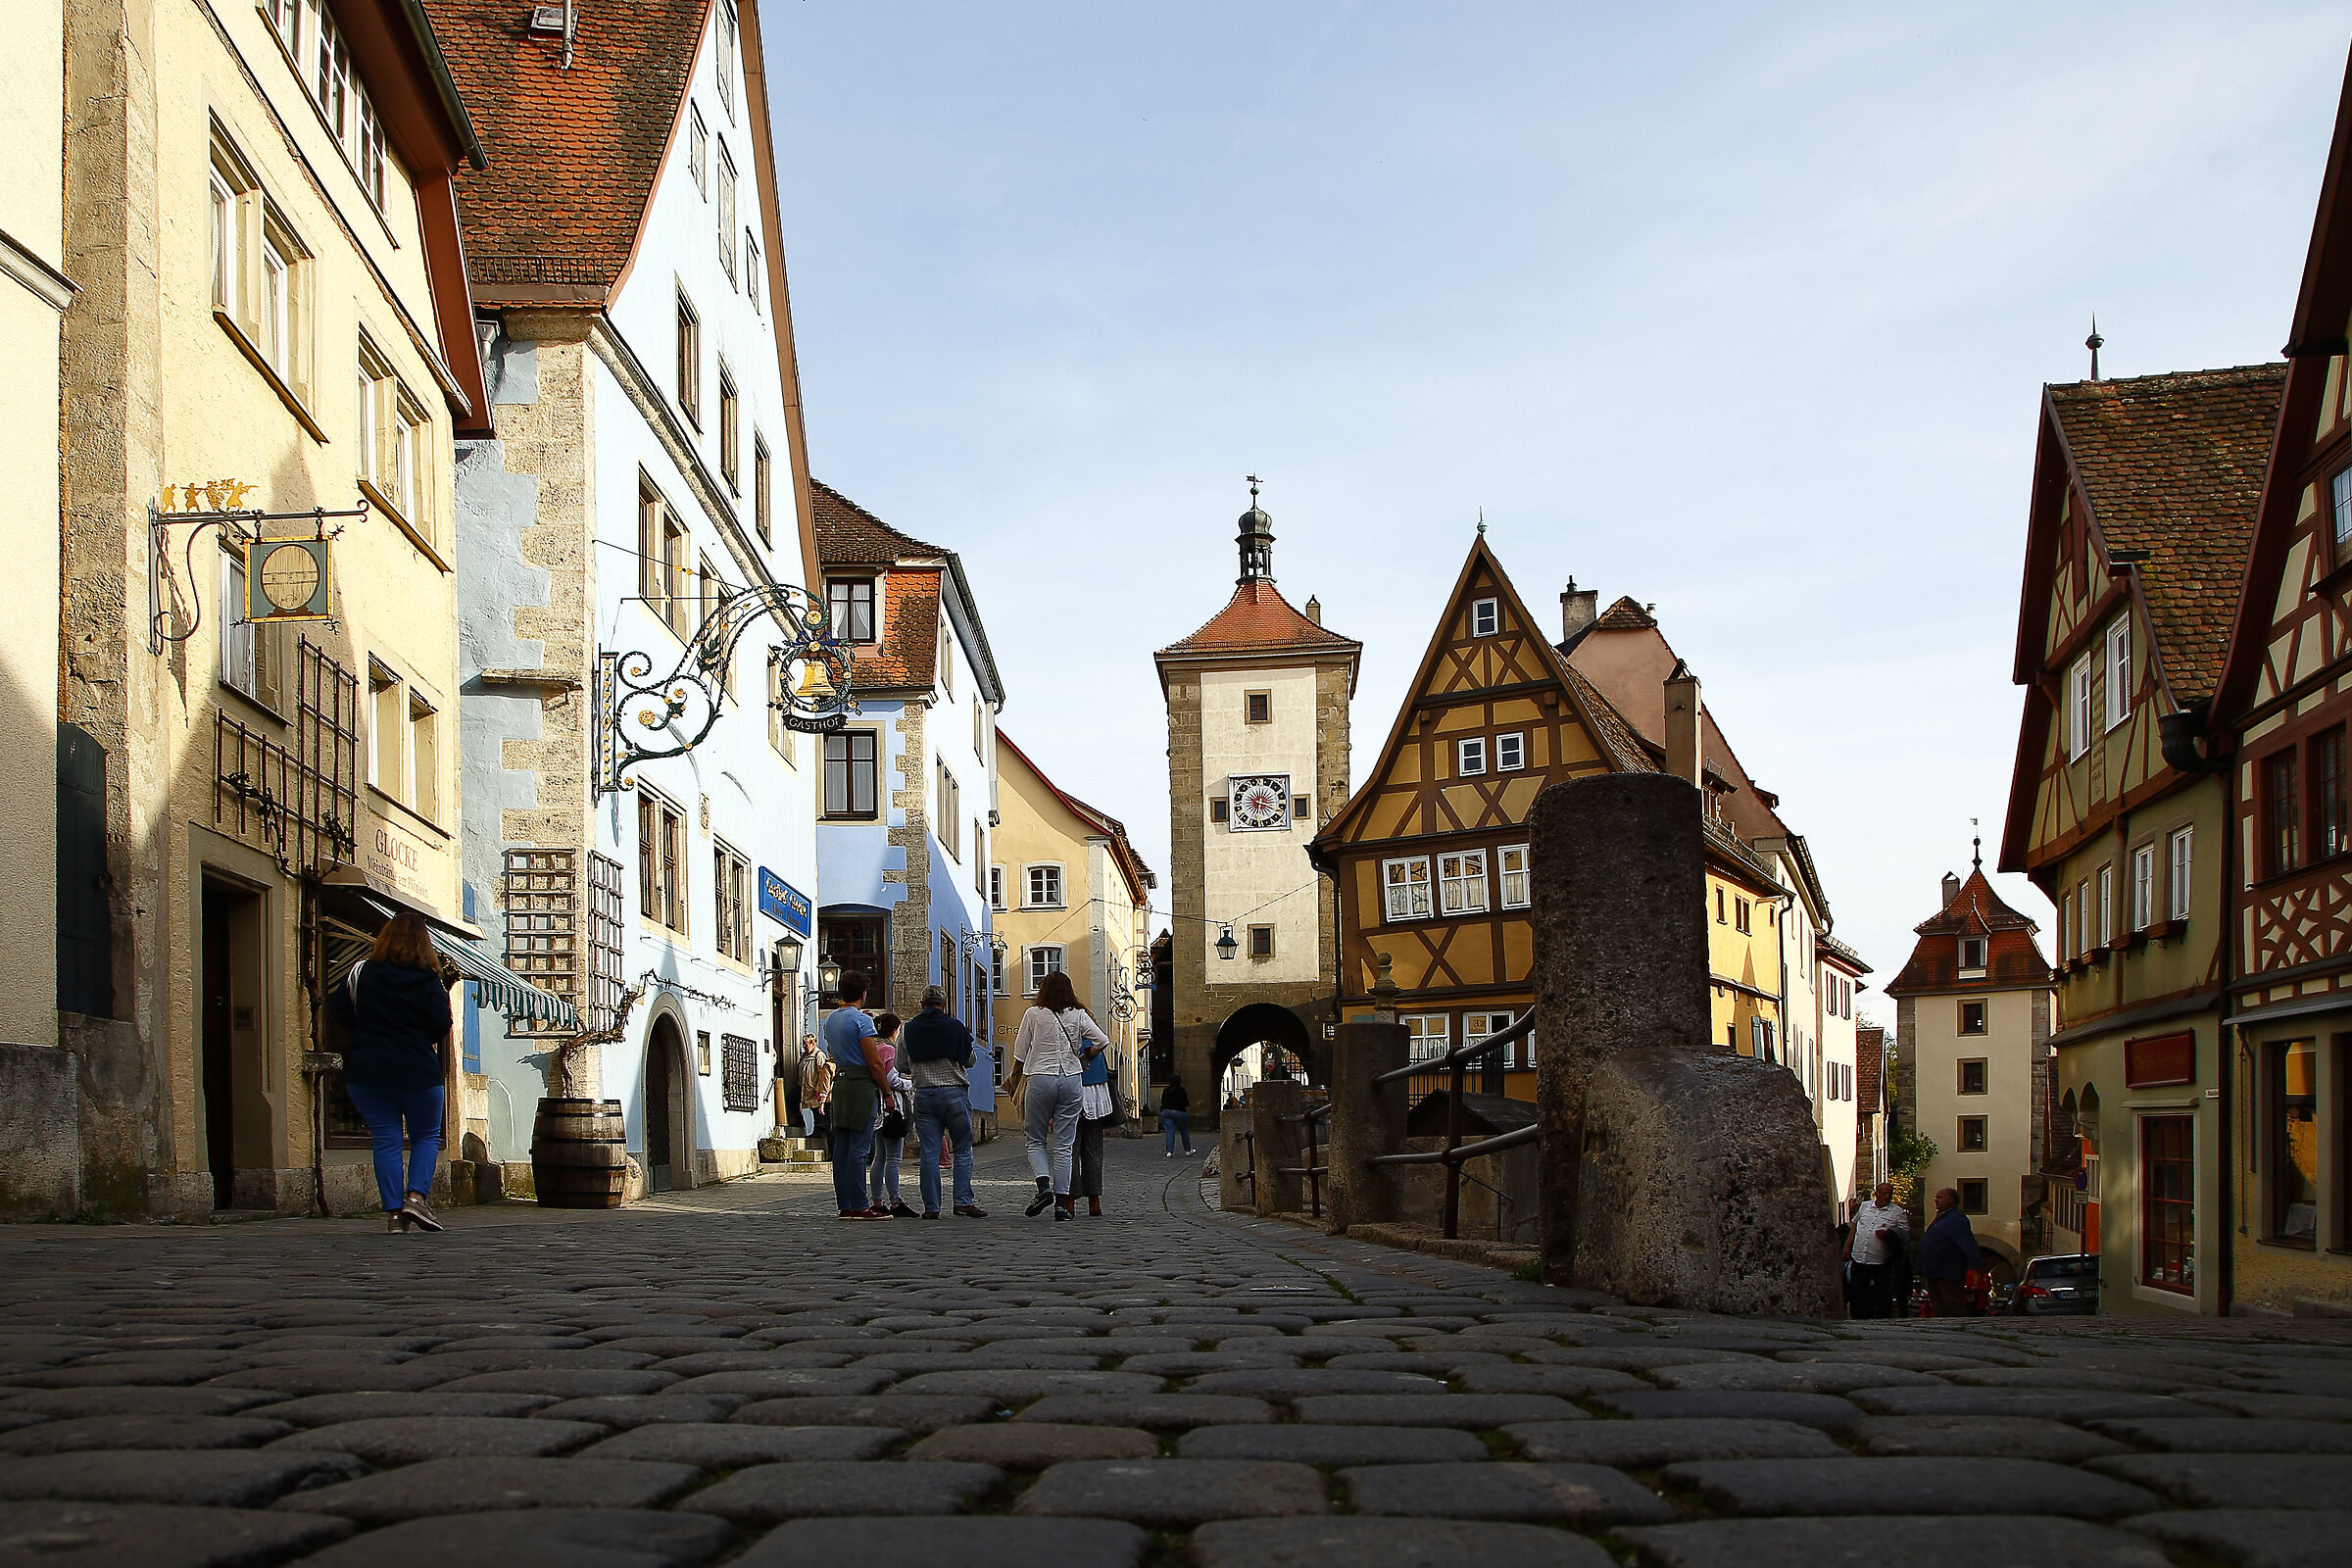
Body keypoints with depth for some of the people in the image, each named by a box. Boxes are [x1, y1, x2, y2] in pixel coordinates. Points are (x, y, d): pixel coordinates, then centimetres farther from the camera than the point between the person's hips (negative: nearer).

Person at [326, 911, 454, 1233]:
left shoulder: (361, 973, 1)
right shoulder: (428, 980, -6)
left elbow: (338, 1010, 4)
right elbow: (441, 1027, -10)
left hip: (366, 1072, 2)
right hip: (417, 1073, -2)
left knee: (385, 1141, 6)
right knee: (427, 1136, 12)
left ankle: (394, 1212, -1)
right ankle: (416, 1196, -8)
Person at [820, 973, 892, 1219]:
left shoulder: (830, 1019, 14)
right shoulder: (861, 1021, -11)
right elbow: (874, 1063, -14)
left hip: (839, 1084, 8)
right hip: (861, 1087, -8)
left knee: (841, 1148, 8)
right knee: (859, 1149, -8)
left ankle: (844, 1205, 10)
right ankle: (859, 1206, -9)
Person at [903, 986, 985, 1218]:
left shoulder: (910, 1028, 3)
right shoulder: (955, 1026, -3)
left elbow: (901, 1063, 11)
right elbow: (970, 1060, 5)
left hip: (923, 1094, 2)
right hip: (955, 1092, -2)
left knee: (929, 1153, 3)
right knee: (963, 1150, 4)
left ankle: (931, 1206, 1)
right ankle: (963, 1201, -4)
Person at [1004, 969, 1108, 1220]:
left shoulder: (1034, 1015, 0)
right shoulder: (1078, 1015, 5)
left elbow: (1020, 1053, 5)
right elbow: (1102, 1041, -4)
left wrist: (1013, 1080, 20)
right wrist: (1084, 1058, 14)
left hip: (1041, 1078, -2)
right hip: (1071, 1079, 2)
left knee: (1036, 1140, 10)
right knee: (1063, 1145, 4)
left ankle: (1043, 1186, -13)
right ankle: (1061, 1202, -1)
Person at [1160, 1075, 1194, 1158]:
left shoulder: (1165, 1090, 5)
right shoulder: (1181, 1090, -8)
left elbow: (1162, 1102, 8)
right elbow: (1186, 1103, -6)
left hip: (1166, 1112, 3)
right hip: (1179, 1113, -3)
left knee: (1169, 1132, 0)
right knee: (1184, 1131, 12)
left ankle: (1169, 1152, -11)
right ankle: (1187, 1151, 20)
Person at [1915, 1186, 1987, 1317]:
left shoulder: (1957, 1220, -13)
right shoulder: (1939, 1218, 19)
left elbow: (1968, 1245, -22)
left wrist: (1978, 1266, -30)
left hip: (1948, 1275, -10)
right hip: (1932, 1274, 10)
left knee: (1954, 1309, -10)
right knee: (1938, 1309, 12)